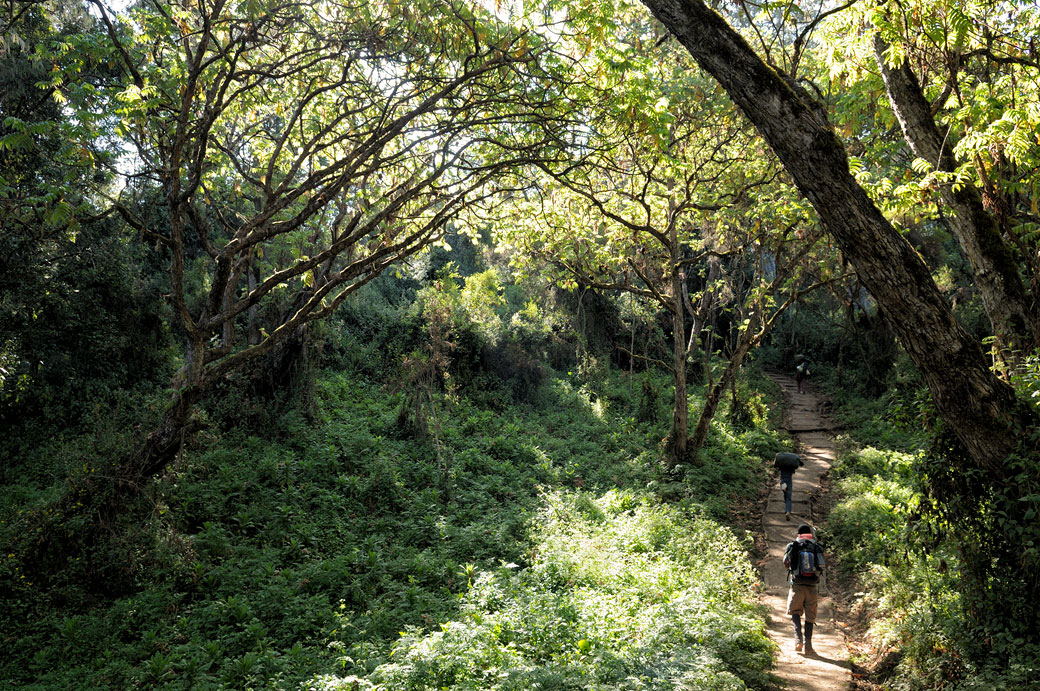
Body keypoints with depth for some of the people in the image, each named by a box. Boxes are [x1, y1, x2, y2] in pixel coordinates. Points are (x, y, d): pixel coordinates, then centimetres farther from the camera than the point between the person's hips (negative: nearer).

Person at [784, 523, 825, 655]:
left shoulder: (793, 546, 0)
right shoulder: (817, 547, 2)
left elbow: (786, 563, 12)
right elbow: (821, 566, 8)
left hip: (797, 585, -1)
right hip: (813, 586, 1)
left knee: (795, 611, 14)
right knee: (810, 616, 11)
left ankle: (798, 638, -7)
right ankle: (807, 646, 8)